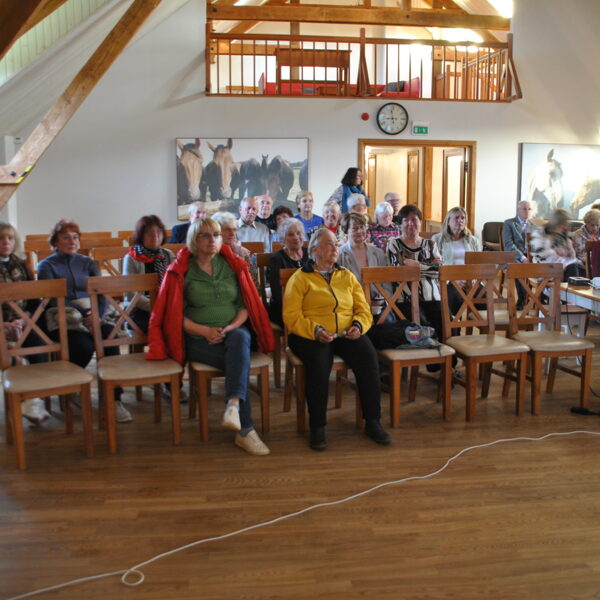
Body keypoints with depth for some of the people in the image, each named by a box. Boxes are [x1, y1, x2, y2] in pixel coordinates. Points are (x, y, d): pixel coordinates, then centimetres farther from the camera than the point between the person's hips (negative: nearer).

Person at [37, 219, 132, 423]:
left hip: (92, 316, 3)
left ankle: (114, 398, -28)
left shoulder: (87, 263, 19)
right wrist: (81, 316, -18)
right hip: (62, 321, -3)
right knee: (84, 346, -32)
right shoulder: (46, 266, 8)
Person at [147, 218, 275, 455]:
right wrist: (206, 331, -13)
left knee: (240, 338, -36)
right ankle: (245, 430, -28)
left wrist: (232, 327, -10)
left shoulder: (232, 266, 15)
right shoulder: (181, 271, 7)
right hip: (198, 338, -2)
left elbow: (245, 305, 10)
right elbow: (176, 315, 1)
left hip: (233, 332, 2)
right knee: (240, 360, -30)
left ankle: (234, 404, -49)